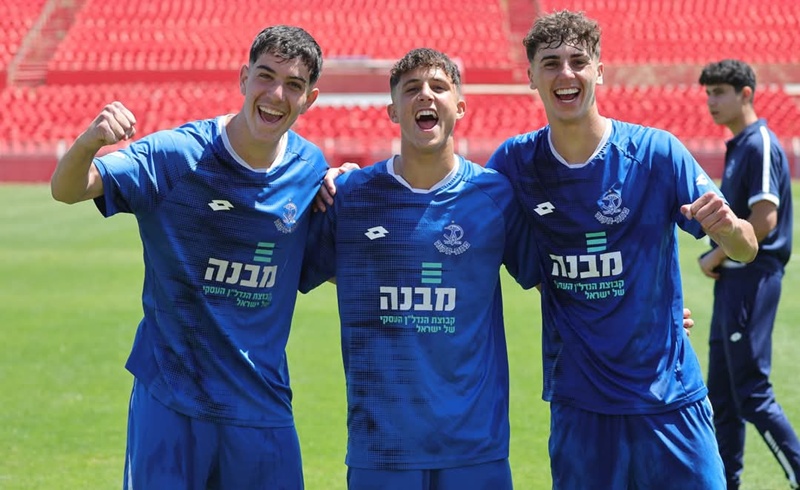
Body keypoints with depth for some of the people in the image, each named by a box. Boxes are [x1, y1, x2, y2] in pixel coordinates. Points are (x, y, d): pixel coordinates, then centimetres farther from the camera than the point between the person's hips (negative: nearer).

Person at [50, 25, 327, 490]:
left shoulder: (312, 168, 1)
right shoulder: (177, 154, -11)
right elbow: (67, 189, -18)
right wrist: (90, 141, -40)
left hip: (263, 406, 3)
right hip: (170, 400, -3)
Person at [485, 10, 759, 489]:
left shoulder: (657, 152, -8)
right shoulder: (514, 162, -1)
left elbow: (746, 250, -7)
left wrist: (728, 225, -28)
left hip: (668, 394, -1)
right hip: (577, 402, 2)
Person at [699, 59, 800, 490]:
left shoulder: (760, 146, -14)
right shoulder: (737, 147, 15)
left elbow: (764, 219, -21)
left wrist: (717, 257, -12)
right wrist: (715, 257, 6)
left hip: (752, 279, -10)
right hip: (732, 279, 10)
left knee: (752, 393, -9)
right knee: (722, 393, 14)